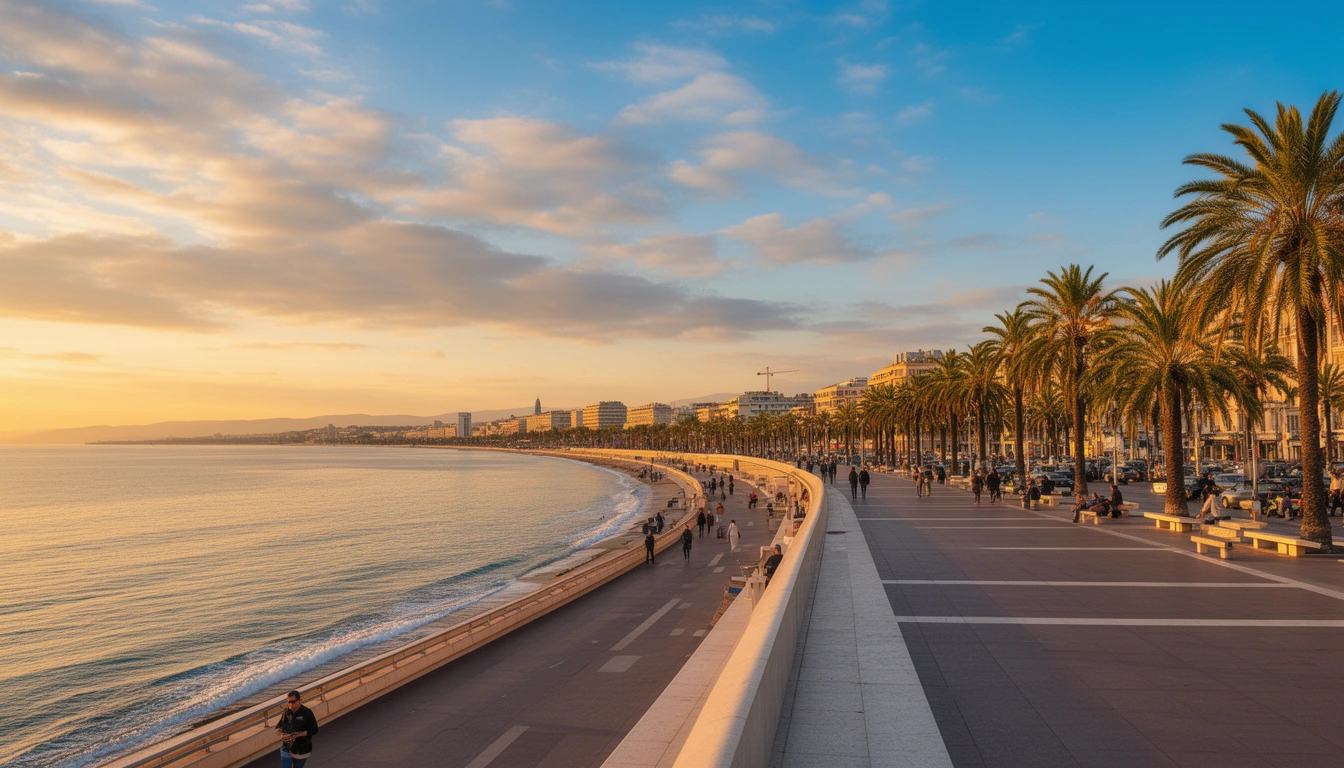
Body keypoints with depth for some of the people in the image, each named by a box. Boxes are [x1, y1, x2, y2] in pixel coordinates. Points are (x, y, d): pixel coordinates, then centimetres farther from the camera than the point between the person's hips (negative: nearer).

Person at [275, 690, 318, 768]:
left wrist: (298, 735, -26)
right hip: (286, 748, 2)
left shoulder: (307, 712, -15)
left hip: (301, 750, -2)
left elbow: (314, 730, -15)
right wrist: (281, 734, -18)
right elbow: (278, 728, 5)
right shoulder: (286, 712, -5)